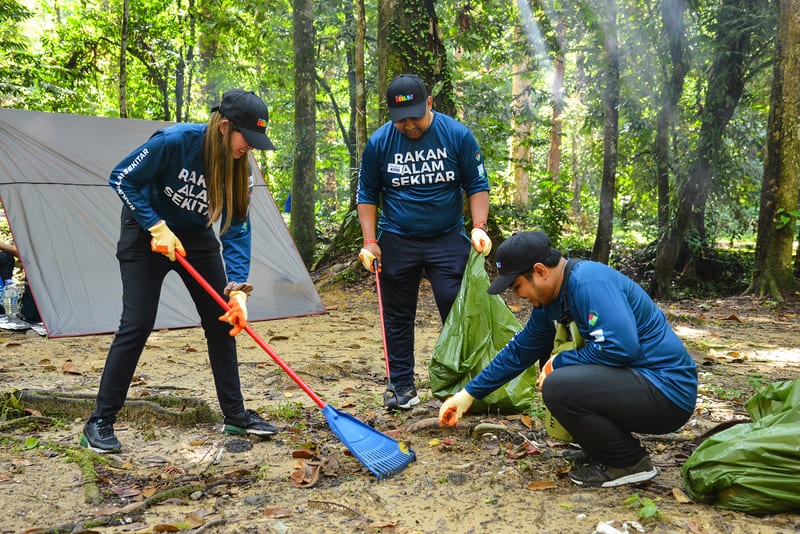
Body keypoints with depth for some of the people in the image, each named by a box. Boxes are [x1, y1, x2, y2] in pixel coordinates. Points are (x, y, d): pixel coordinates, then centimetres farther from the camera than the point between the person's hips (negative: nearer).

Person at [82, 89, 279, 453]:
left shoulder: (240, 167, -14)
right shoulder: (175, 142, -28)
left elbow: (236, 231, -14)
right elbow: (122, 179, -17)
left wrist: (238, 288, -24)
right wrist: (157, 227, -23)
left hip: (196, 238, 5)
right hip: (146, 233, -5)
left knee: (222, 320, 1)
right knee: (137, 323, -11)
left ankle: (235, 414, 13)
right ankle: (99, 422, 4)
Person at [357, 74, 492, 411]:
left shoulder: (457, 135, -5)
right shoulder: (379, 142, -3)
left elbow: (477, 186, 2)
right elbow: (367, 194, 6)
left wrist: (479, 227, -11)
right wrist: (370, 241, -3)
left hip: (448, 240, -1)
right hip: (396, 241, 1)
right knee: (398, 317, 6)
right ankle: (402, 385, 19)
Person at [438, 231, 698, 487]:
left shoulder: (589, 281, -20)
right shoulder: (550, 302, 9)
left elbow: (621, 346, -31)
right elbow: (520, 350, 19)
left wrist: (559, 362, -16)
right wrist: (469, 393, 22)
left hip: (667, 392, -10)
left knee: (557, 386, -25)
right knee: (549, 360, 17)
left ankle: (630, 462, -4)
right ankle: (605, 449, 16)